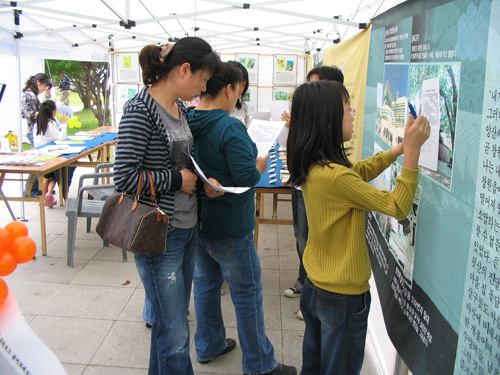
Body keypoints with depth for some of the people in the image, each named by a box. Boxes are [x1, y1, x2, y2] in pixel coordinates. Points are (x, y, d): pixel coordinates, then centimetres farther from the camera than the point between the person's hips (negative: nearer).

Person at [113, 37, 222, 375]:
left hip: (189, 228, 8)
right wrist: (177, 180, -14)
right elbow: (124, 177, -22)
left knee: (172, 318, 22)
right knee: (175, 336, 3)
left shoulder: (180, 107, 9)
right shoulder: (141, 110, -17)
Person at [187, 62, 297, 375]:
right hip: (228, 226, -8)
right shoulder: (230, 127, -23)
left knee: (205, 283, 21)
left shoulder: (185, 122, 0)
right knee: (247, 292, 6)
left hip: (194, 219, 8)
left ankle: (208, 346, 38)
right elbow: (248, 178, -26)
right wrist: (261, 164, -7)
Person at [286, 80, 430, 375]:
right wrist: (412, 150, -19)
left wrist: (401, 147, 6)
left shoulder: (311, 165, -4)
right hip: (343, 297, -8)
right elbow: (399, 207, -22)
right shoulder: (335, 176, -30)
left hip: (315, 286, 8)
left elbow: (359, 171, 12)